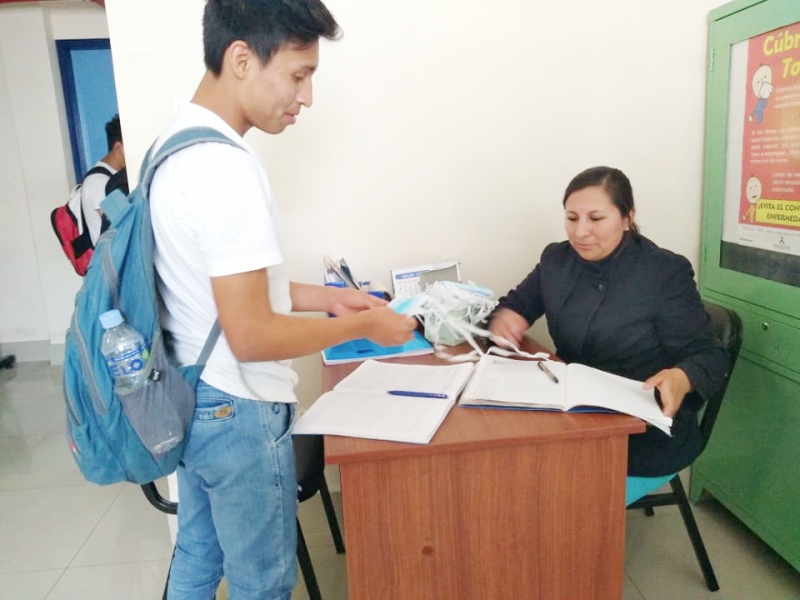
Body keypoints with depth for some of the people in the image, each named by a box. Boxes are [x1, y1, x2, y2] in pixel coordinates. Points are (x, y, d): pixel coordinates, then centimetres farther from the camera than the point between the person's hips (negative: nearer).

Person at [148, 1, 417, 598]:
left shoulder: (175, 143, 5)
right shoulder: (226, 167, -25)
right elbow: (251, 336, -26)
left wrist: (324, 296, 7)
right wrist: (363, 326, -13)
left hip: (190, 399, 9)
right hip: (237, 414, -9)